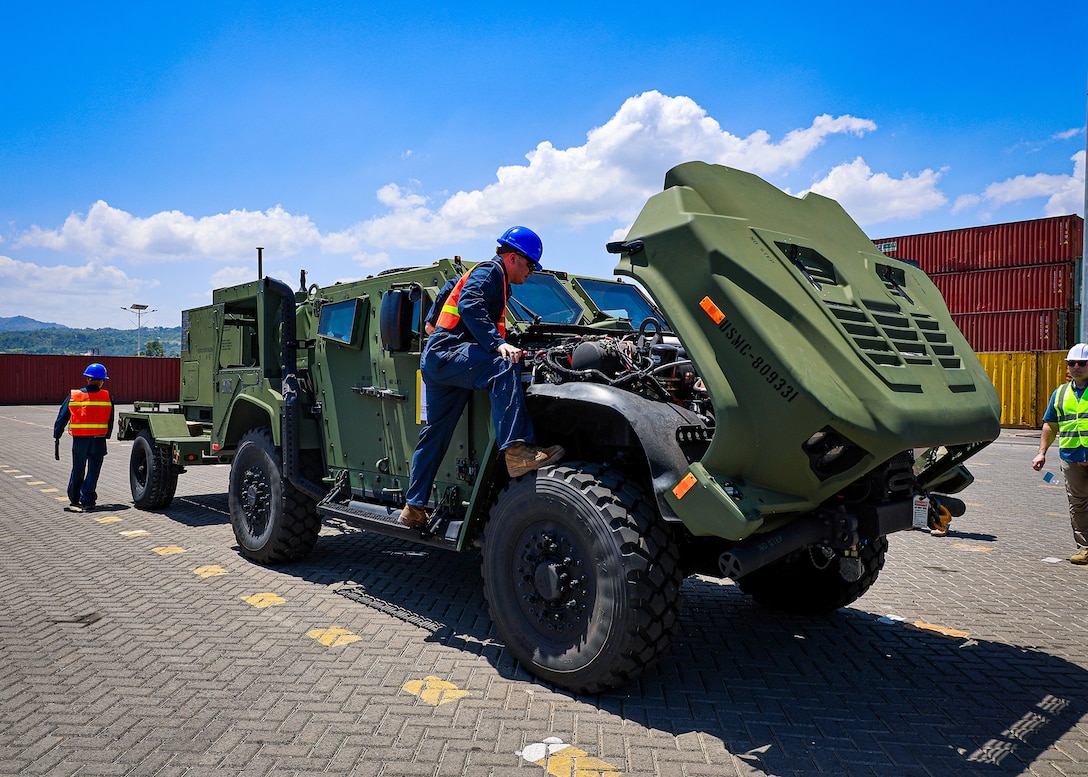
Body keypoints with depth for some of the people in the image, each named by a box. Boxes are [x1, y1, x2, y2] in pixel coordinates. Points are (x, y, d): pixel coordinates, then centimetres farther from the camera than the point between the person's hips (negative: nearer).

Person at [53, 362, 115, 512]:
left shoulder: (73, 396, 0)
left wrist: (57, 436, 12)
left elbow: (61, 418, 4)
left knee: (77, 471, 18)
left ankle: (74, 499, 30)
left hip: (79, 439, 2)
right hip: (98, 439, -2)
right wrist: (106, 436, 15)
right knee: (93, 470, 5)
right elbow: (110, 421, 4)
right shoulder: (107, 396, -3)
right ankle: (87, 501, 4)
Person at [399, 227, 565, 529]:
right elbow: (469, 305, -19)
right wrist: (497, 344, -27)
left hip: (436, 360, 11)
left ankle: (413, 508, 21)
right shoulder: (489, 270, -2)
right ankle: (516, 451, -47)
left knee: (435, 434, 13)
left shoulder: (496, 279, 28)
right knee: (503, 367, -32)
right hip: (446, 352, -11)